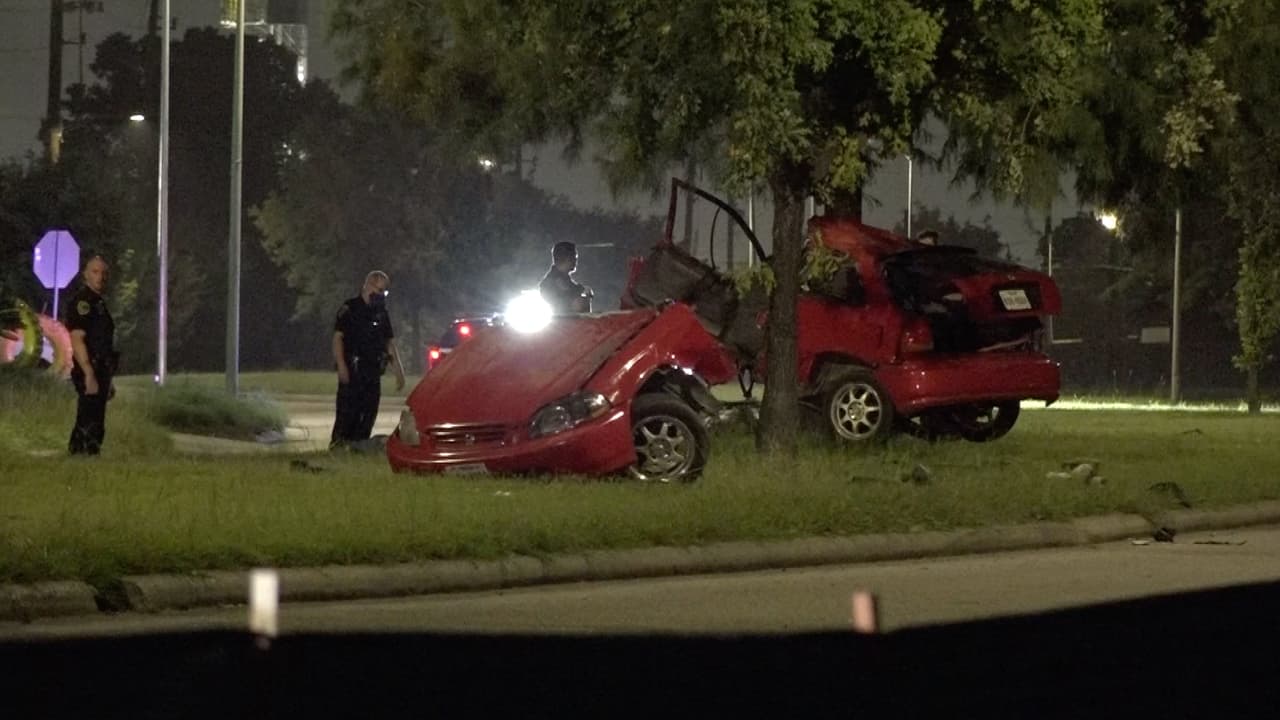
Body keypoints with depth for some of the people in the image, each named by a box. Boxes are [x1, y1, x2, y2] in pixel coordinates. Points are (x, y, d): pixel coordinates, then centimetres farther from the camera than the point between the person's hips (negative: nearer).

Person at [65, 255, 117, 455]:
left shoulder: (99, 302, 19)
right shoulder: (82, 301, -11)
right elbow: (77, 339, -20)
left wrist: (107, 381, 25)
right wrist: (89, 375, -26)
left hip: (99, 373, 10)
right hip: (88, 373, -10)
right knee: (89, 426, -13)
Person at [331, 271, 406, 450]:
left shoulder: (381, 313, 17)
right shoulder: (350, 309, -2)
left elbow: (390, 343, 19)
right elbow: (338, 337, -7)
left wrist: (399, 372, 13)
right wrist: (341, 366, -17)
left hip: (373, 372, 6)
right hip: (352, 371, -6)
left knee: (369, 411, 4)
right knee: (347, 410, -11)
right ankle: (337, 445, -10)